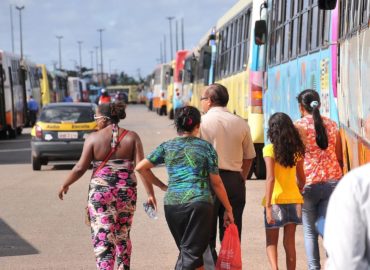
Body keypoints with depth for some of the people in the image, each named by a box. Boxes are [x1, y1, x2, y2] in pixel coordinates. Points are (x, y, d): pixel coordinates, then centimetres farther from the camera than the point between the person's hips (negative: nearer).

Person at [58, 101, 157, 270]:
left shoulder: (94, 138, -5)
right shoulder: (131, 137, 0)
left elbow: (80, 168, -5)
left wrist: (65, 185, 9)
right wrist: (150, 194, -5)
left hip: (100, 192, -3)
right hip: (127, 192, 3)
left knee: (102, 237, -1)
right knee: (123, 236, 20)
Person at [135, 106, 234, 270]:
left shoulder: (167, 147, 11)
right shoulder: (206, 147, 5)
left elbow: (140, 167, 9)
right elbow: (216, 183, 5)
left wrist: (161, 185, 19)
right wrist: (228, 209, 13)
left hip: (172, 203, 3)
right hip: (199, 202, -3)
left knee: (190, 251, 17)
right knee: (191, 253, -2)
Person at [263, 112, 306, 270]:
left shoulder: (270, 149, -10)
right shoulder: (297, 150, 5)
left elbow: (270, 178, -17)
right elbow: (301, 178, 11)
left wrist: (268, 206, -18)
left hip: (276, 200, -4)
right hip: (294, 199, 4)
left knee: (271, 242, 7)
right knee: (289, 242, 12)